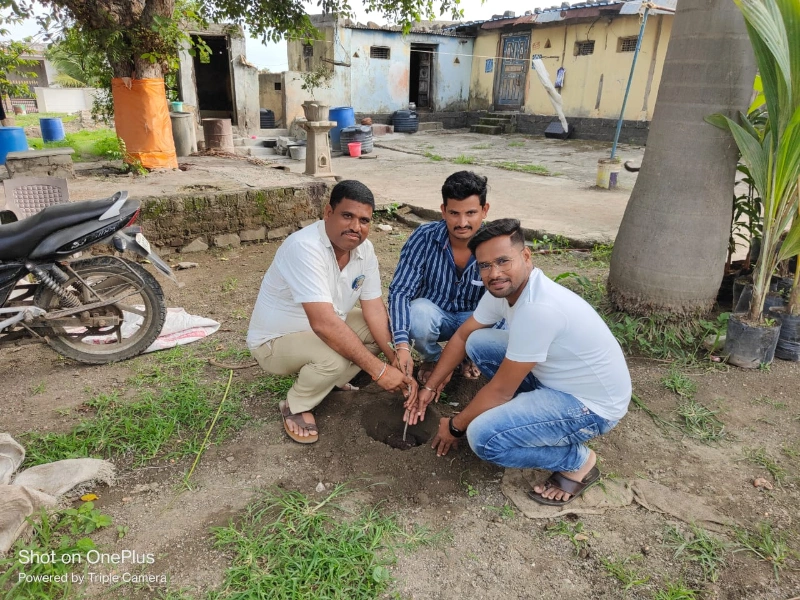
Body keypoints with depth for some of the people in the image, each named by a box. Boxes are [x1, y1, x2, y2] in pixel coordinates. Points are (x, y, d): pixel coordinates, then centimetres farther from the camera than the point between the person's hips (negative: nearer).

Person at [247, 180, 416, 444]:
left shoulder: (364, 249, -9)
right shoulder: (305, 247, -33)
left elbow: (375, 310, -9)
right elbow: (324, 324, -40)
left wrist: (397, 364, -19)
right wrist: (378, 369, -35)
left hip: (321, 329, 8)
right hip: (275, 340, -7)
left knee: (387, 327, -4)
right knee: (335, 358, -34)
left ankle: (333, 380, 13)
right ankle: (295, 407, -4)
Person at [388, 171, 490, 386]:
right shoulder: (424, 237, -22)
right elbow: (400, 292, -25)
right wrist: (402, 345, -41)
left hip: (475, 318, 1)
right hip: (433, 314, -1)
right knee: (418, 313, -35)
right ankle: (432, 359, 2)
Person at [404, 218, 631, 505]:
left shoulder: (538, 309, -33)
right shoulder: (503, 288, -6)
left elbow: (500, 390, -23)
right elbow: (462, 336, 9)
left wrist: (455, 426, -8)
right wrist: (429, 387, 8)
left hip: (592, 404, -9)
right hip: (555, 377, 9)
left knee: (483, 436, -24)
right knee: (478, 342, 3)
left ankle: (579, 460, -1)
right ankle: (534, 410, 12)